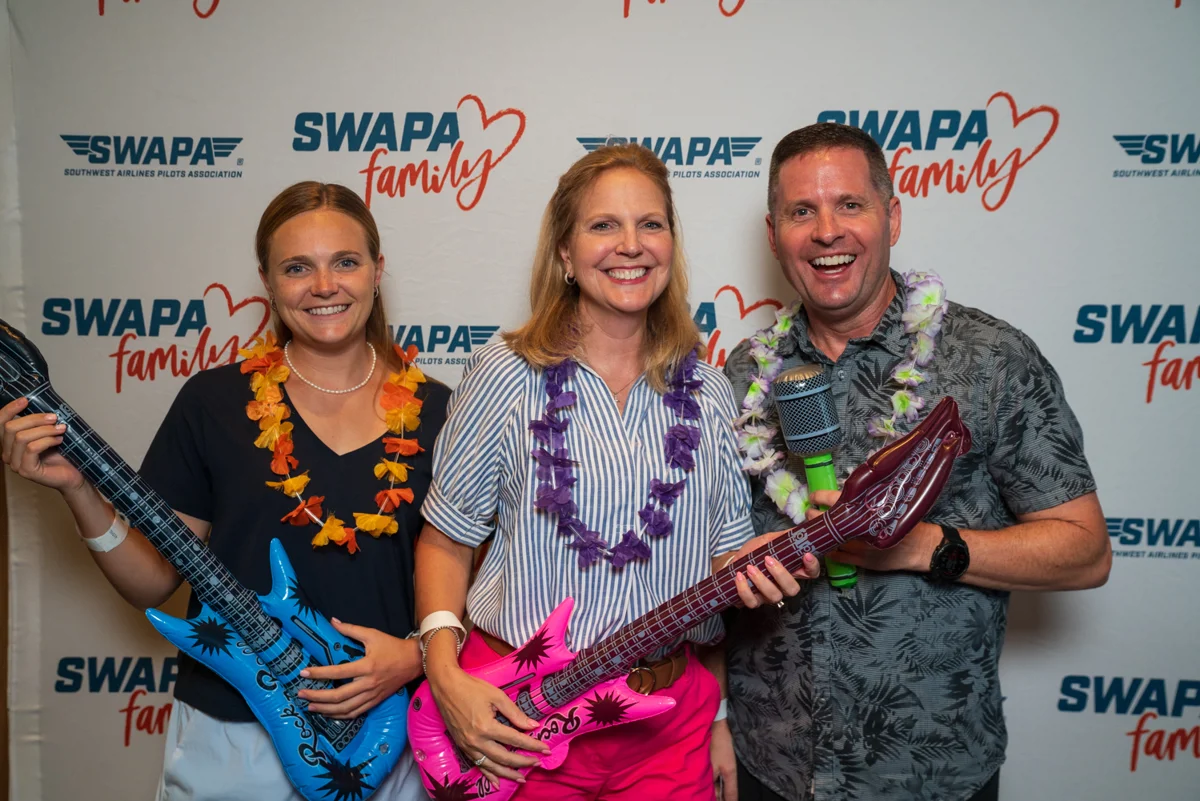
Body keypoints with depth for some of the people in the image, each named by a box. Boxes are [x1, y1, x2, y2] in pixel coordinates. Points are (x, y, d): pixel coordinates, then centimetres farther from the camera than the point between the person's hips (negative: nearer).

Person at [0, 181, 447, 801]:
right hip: (227, 740, 0)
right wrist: (79, 490, -14)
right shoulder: (214, 402, -4)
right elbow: (153, 582, -1)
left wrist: (416, 655, -14)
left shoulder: (436, 413, -4)